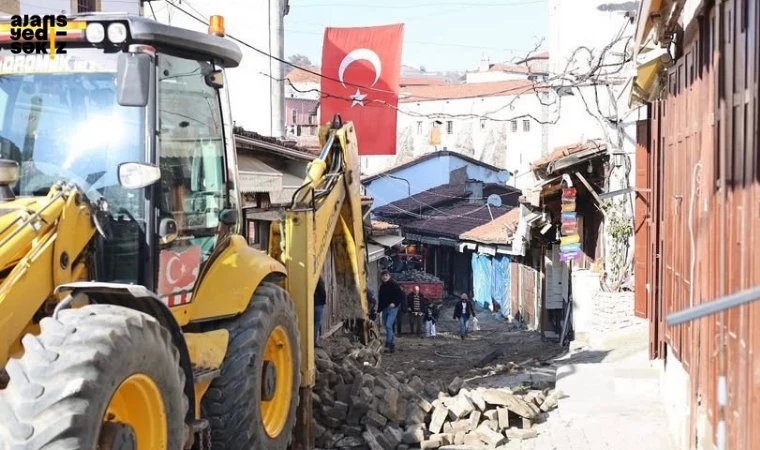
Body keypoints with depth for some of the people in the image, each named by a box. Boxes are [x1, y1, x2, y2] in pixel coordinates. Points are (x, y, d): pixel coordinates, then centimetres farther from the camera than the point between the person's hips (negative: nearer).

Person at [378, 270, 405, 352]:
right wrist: (379, 309, 11)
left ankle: (388, 345, -17)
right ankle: (392, 345, 19)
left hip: (392, 308, -7)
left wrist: (395, 304, -15)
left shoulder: (394, 285, -6)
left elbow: (402, 296, -8)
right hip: (384, 309, 7)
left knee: (388, 325, -18)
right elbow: (380, 299, 18)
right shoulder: (382, 287, 13)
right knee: (387, 327, 9)